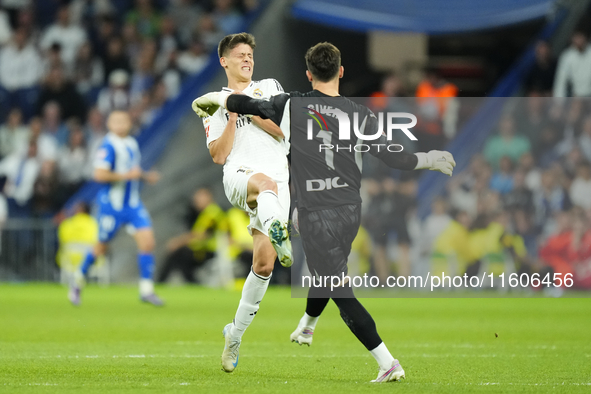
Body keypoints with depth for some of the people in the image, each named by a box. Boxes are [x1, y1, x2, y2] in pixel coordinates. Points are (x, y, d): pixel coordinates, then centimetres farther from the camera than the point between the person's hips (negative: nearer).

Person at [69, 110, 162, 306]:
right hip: (111, 204, -6)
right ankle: (78, 281, 28)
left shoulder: (132, 144, 10)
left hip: (133, 203, 6)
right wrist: (127, 175, -22)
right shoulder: (109, 146, -16)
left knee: (147, 242, -8)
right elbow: (99, 174, -24)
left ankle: (146, 289, -2)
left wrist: (146, 176, 7)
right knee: (102, 247, 6)